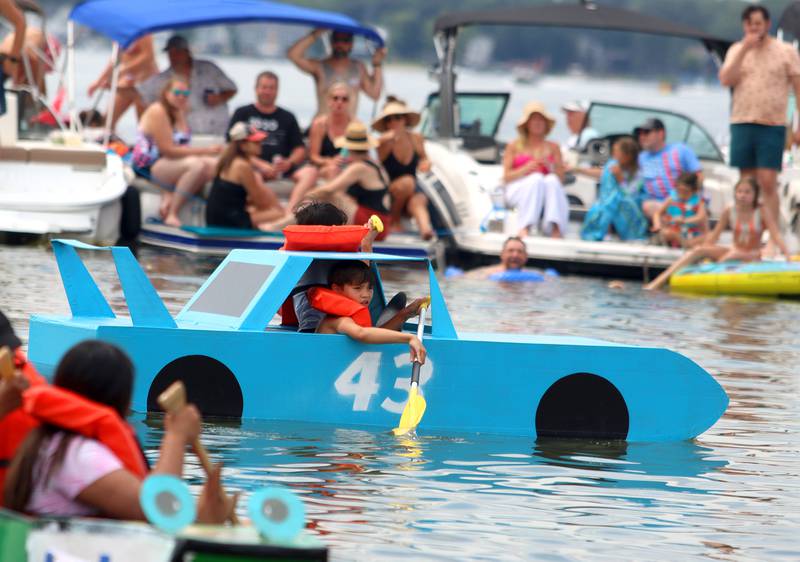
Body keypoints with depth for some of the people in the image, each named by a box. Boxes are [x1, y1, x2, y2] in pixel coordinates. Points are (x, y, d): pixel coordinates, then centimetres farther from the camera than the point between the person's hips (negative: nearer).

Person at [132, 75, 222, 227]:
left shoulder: (177, 112, 14)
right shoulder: (157, 111, -14)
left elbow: (183, 144, 2)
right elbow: (168, 150, -20)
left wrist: (181, 114, -1)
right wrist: (205, 151, -21)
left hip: (167, 162, 9)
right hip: (148, 167, -9)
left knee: (214, 166, -8)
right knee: (196, 165, -32)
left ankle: (170, 196, -15)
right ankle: (171, 215, -29)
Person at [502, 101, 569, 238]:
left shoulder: (553, 148, 21)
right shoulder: (514, 146, 16)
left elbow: (561, 178, 12)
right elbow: (506, 177, 7)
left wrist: (549, 166, -8)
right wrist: (526, 169, -11)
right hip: (518, 190, -2)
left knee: (552, 180, -33)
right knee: (537, 178, -35)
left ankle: (556, 229, -52)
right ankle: (525, 228, -51)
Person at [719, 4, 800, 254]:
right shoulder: (737, 50, 10)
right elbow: (726, 79, -4)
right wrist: (744, 50, -11)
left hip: (772, 125, -3)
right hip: (742, 123, 3)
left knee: (768, 182, -10)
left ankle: (773, 240, -7)